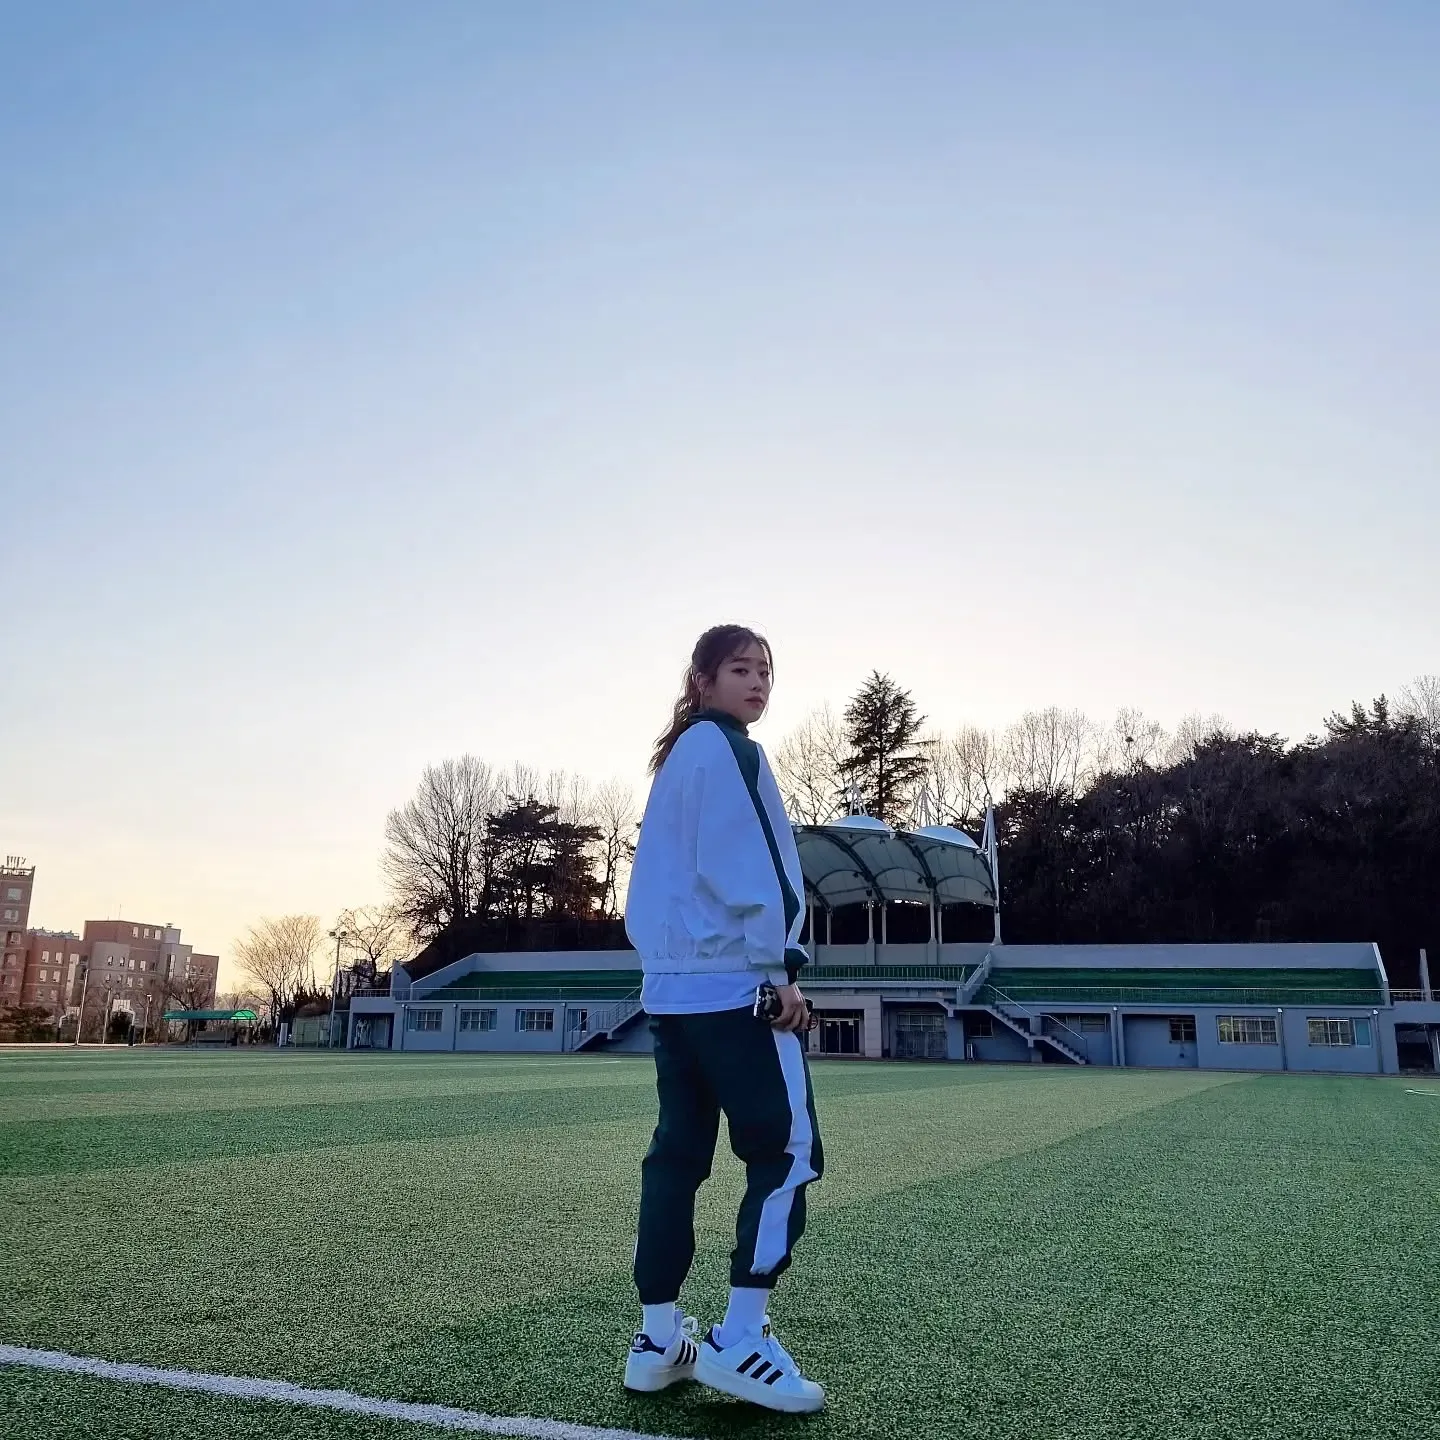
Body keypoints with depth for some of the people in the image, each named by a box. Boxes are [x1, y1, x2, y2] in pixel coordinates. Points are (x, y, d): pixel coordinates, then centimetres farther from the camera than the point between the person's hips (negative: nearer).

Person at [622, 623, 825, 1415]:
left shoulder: (676, 758, 21)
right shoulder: (726, 749, -7)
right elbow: (744, 869, -17)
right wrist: (780, 967, -15)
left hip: (672, 983, 9)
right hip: (733, 981, -9)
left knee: (678, 1151, 10)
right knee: (786, 1149, -4)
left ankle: (660, 1337, 14)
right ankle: (739, 1339, -4)